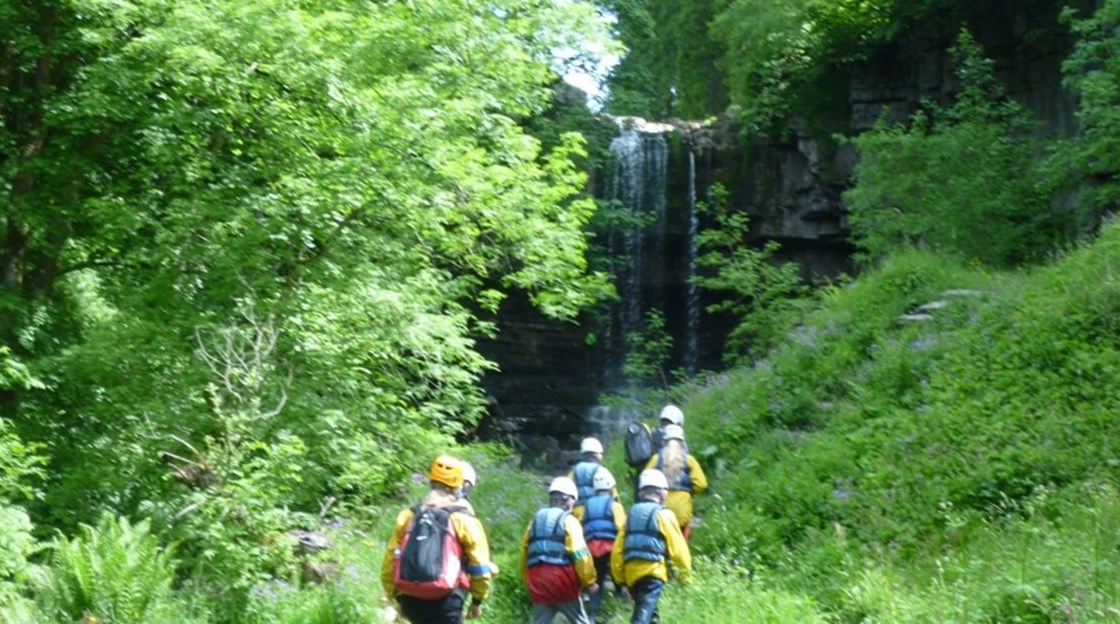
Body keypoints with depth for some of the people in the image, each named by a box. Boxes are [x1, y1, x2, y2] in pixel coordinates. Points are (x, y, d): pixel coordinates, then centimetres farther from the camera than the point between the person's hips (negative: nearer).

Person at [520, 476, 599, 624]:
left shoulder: (535, 521, 16)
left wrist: (530, 582, 23)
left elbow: (524, 555, 16)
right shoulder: (568, 520, -2)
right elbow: (580, 555, -12)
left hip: (538, 581, 5)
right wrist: (590, 581, -6)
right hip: (562, 579, -5)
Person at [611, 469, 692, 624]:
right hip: (652, 571, -6)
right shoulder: (663, 515, -3)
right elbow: (678, 549, -5)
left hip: (632, 572, 6)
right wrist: (685, 575, 6)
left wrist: (619, 577, 17)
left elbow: (617, 549, 10)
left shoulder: (632, 514, 14)